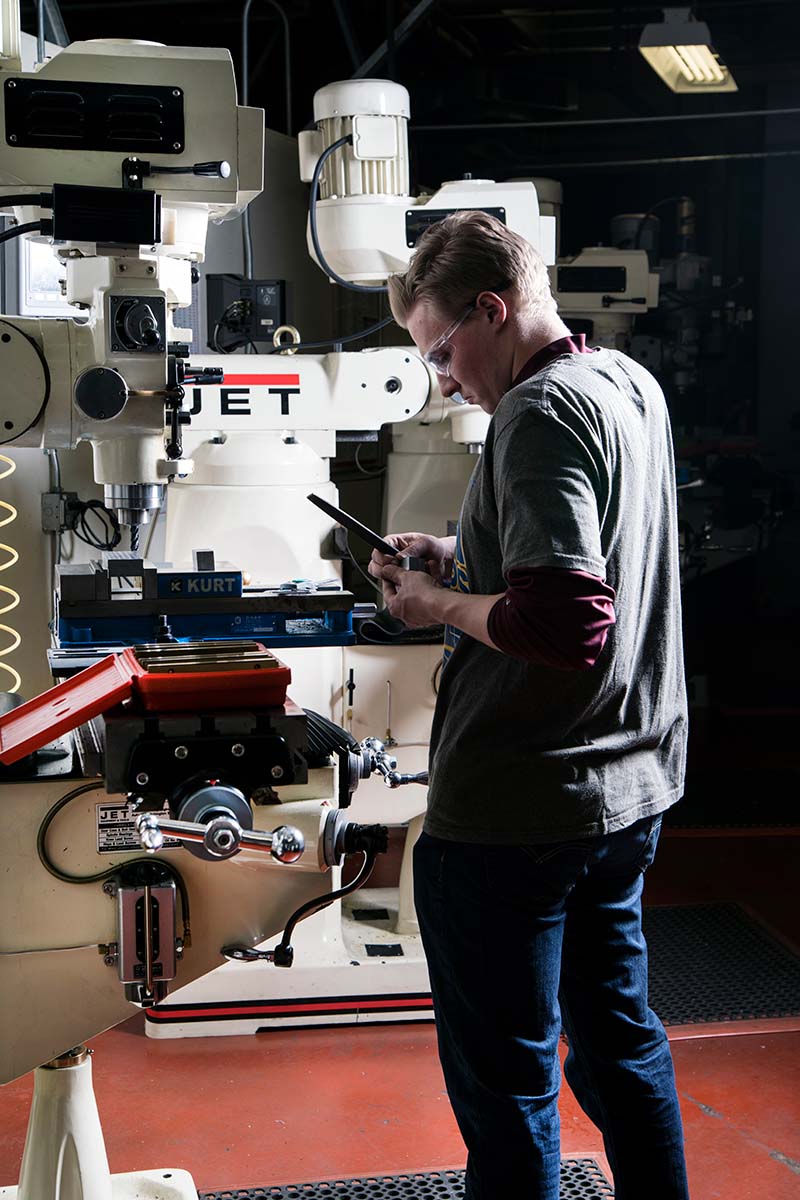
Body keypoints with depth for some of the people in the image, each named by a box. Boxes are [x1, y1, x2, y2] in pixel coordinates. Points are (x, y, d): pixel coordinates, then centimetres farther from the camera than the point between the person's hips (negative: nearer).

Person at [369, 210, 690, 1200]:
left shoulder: (541, 413, -19)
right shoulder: (632, 385, 10)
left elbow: (564, 625, -29)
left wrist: (442, 607, -13)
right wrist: (465, 559, 11)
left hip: (516, 810, -9)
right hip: (630, 786, 10)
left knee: (505, 1080, 6)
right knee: (618, 1042, 22)